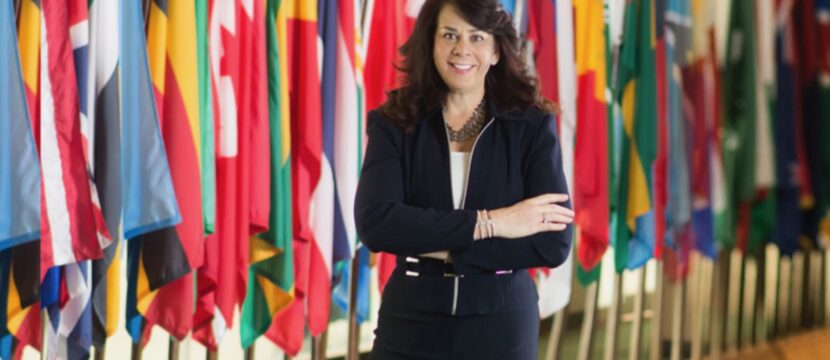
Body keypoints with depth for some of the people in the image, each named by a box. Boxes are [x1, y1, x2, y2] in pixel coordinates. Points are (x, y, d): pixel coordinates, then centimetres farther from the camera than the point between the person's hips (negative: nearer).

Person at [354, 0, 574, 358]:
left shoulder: (532, 126, -4)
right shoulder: (394, 125, -2)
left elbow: (554, 242, -12)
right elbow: (374, 222, -17)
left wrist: (441, 249, -16)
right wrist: (490, 222, -20)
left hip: (500, 328, 0)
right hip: (411, 329, 0)